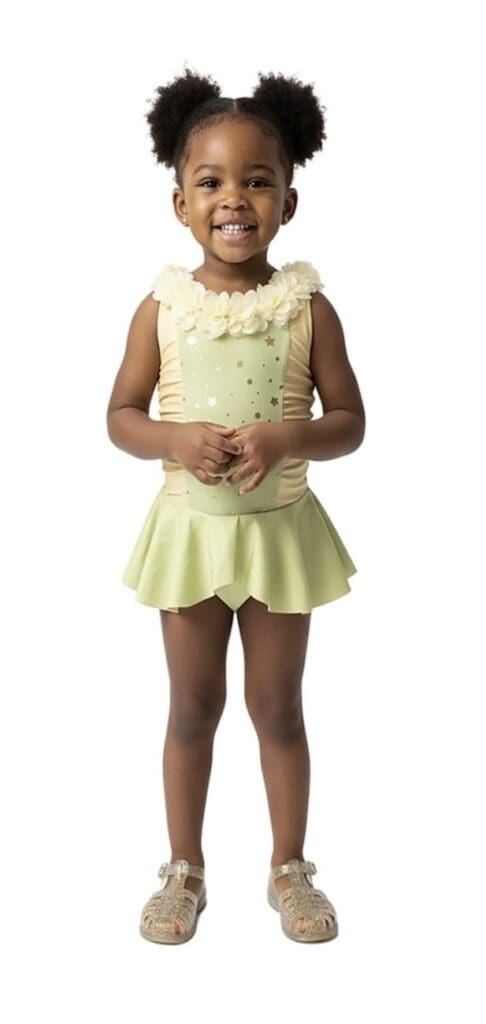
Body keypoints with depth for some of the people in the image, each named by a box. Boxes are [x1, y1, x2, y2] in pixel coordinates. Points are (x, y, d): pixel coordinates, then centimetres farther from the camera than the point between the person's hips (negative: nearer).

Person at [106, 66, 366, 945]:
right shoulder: (163, 304, -5)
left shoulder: (306, 304, -7)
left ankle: (288, 868, 32)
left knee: (277, 706, 12)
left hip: (280, 528, 0)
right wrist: (174, 440, -20)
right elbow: (121, 415, 0)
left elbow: (350, 422, -4)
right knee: (193, 706, 13)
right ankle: (185, 869, 32)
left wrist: (290, 436, -24)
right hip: (190, 526, 1)